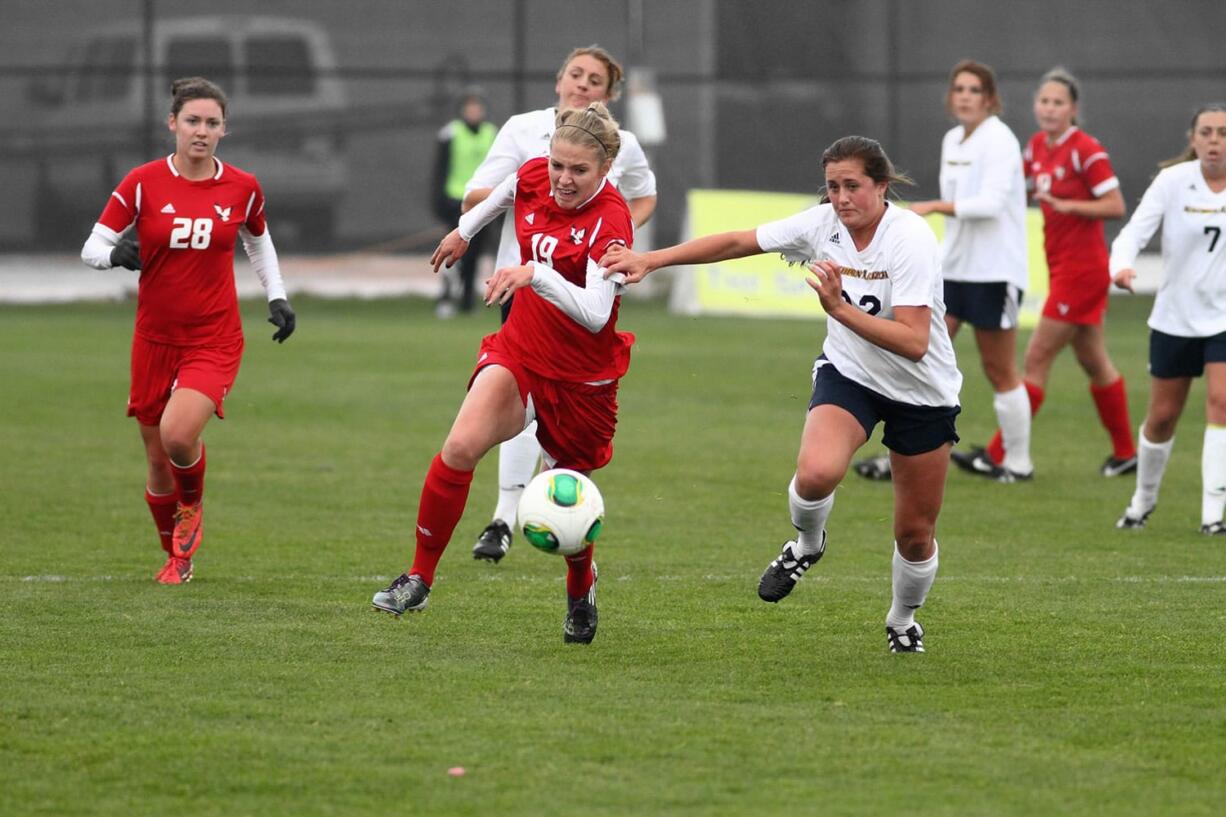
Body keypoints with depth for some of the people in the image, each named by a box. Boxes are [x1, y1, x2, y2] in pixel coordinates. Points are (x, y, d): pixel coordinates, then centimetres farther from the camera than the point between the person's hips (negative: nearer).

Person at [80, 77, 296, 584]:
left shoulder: (242, 188, -1)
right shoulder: (142, 184, -6)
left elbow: (258, 239, 20)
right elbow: (91, 247, -4)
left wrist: (277, 297, 11)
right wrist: (115, 254, -26)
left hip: (214, 340, -1)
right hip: (155, 339, 1)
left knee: (178, 434, -25)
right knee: (158, 461, 6)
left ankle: (192, 507, 8)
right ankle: (177, 557, 31)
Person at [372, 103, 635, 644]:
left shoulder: (611, 221, -24)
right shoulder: (533, 178, -7)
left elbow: (595, 314, -35)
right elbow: (501, 193, 21)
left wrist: (535, 273, -45)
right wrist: (464, 232, 35)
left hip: (582, 376, -4)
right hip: (520, 351, 4)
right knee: (461, 446, -21)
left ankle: (581, 589, 40)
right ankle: (419, 578, -11)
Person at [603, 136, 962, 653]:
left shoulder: (911, 239, -25)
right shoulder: (822, 224, -11)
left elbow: (915, 342, -32)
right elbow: (737, 242, -1)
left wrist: (840, 307, -38)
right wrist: (651, 260, -7)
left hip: (923, 393, -2)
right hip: (848, 375, 2)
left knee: (916, 533, 6)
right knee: (816, 473, -30)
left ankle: (903, 620, 37)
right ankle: (806, 546, 4)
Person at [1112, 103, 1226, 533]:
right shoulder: (1172, 181, -9)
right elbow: (1135, 231, -16)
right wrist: (1121, 265, -36)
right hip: (1174, 316, 0)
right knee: (1162, 415, 9)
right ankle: (1143, 499, 33)